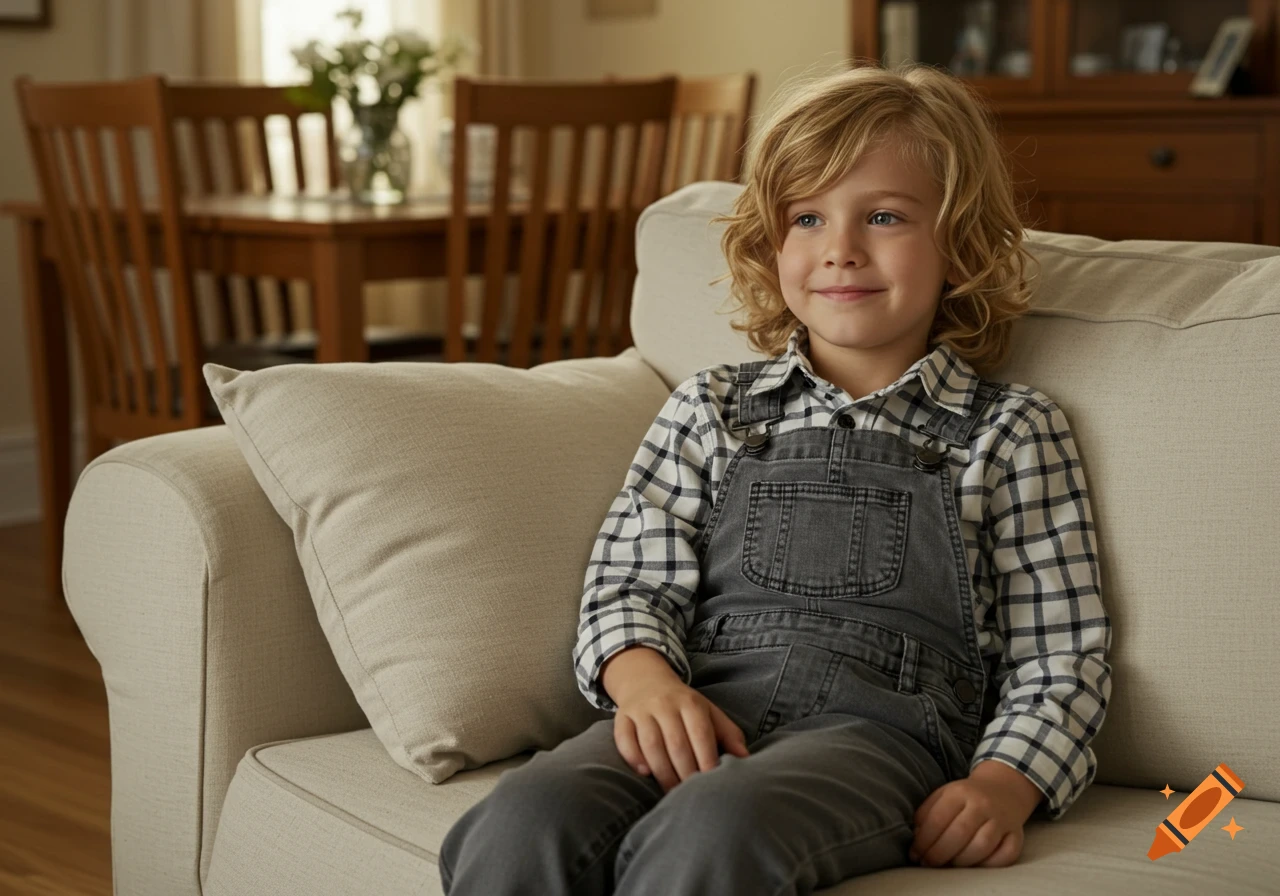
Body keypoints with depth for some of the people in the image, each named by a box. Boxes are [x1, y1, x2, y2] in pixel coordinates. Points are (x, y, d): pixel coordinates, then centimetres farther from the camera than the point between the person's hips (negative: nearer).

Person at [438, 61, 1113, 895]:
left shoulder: (1010, 434, 13)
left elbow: (1059, 656, 9)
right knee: (521, 825, -32)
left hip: (876, 727, -2)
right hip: (700, 710, 2)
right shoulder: (712, 409, 20)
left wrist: (1004, 783, -9)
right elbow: (632, 582, 12)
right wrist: (645, 676, -11)